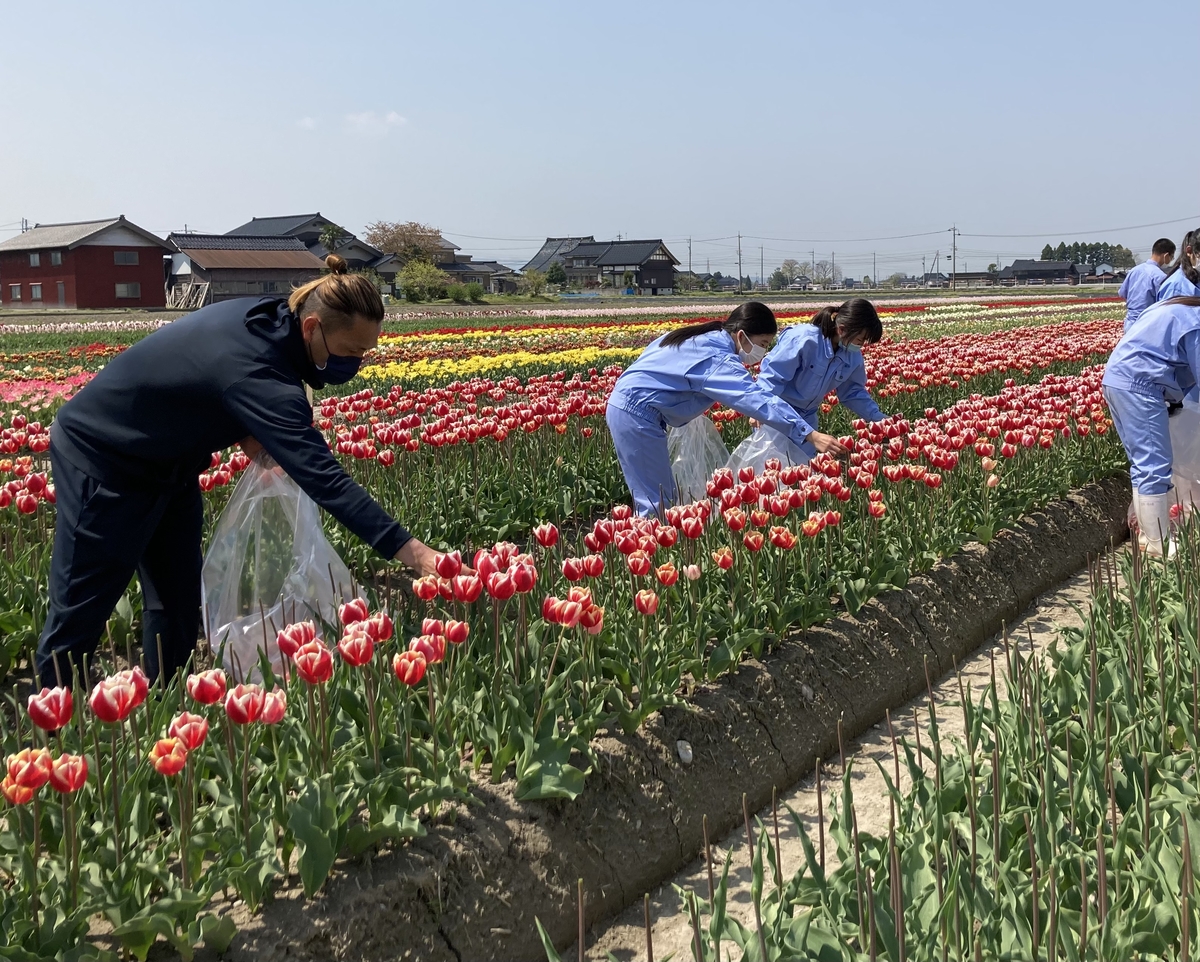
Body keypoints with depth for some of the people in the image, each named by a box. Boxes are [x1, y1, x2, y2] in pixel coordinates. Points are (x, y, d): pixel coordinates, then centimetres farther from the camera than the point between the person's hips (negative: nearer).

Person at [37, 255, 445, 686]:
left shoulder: (267, 316, -12)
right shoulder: (258, 374, -38)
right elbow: (321, 476, -43)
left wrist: (245, 431, -9)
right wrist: (410, 551, -47)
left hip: (165, 462, 9)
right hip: (103, 458, -9)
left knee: (177, 601, 10)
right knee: (81, 609, 1)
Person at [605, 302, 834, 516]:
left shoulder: (703, 339, 11)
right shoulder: (718, 358, -19)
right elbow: (758, 399, -29)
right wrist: (810, 435, -33)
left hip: (625, 405, 10)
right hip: (637, 414, -10)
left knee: (653, 497, 13)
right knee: (658, 504, -8)